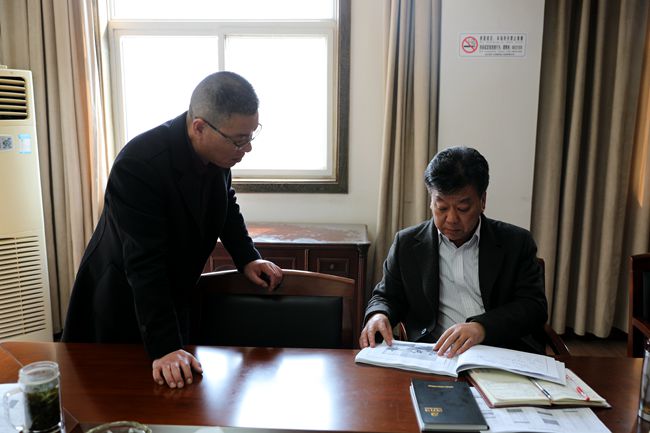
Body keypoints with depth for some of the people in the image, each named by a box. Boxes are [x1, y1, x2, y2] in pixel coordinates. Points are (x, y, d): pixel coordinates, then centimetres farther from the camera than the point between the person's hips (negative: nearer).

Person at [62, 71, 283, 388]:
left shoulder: (216, 149, -12)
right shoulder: (138, 164, -33)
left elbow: (225, 203, 8)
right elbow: (144, 264, -33)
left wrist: (247, 258, -3)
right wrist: (164, 348, -33)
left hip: (176, 292, 6)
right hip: (122, 300, -6)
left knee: (177, 389, 15)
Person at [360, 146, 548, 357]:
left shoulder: (517, 242, 5)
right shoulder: (407, 243, 8)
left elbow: (534, 306, -3)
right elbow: (387, 296, 15)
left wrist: (482, 327, -22)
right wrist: (378, 315, -11)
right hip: (435, 355, 1)